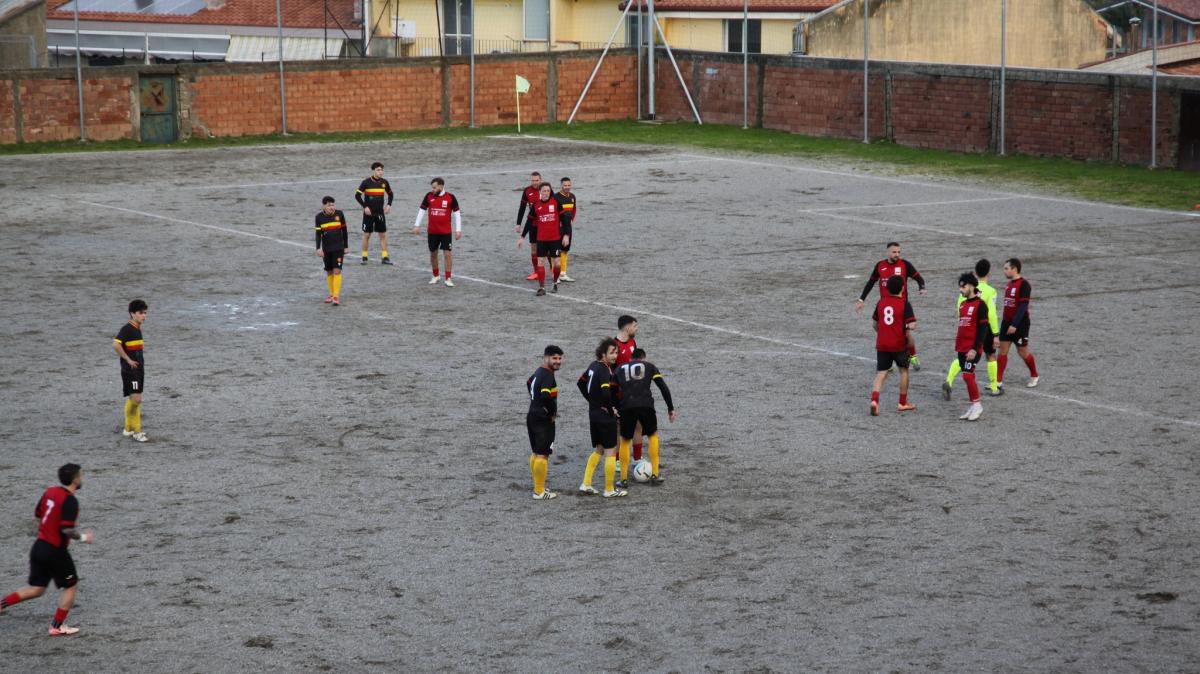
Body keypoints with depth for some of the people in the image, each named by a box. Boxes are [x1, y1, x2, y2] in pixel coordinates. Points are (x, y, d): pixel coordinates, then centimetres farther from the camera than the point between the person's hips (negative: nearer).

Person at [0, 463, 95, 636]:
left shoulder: (50, 492, 7)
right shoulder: (70, 500, -18)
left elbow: (37, 517, 16)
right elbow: (67, 529, -24)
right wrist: (83, 537, -8)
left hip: (39, 546, 8)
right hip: (55, 551, -8)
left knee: (37, 589, 17)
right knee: (71, 586, 11)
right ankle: (57, 627, 14)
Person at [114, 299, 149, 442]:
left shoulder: (137, 329, 12)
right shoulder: (126, 329, -15)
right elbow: (116, 345, -28)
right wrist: (128, 360, -21)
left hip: (139, 369, 9)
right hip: (130, 370, -9)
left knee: (132, 400, 14)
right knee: (136, 399, -12)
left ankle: (128, 429, 21)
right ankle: (136, 431, -7)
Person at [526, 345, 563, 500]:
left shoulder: (538, 372, 10)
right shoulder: (547, 375, -20)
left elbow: (529, 383, 31)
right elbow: (545, 395, -35)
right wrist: (553, 412, -18)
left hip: (532, 416, 10)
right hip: (543, 419, -10)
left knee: (535, 453, 16)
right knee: (543, 455, -5)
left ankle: (538, 487, 25)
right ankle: (539, 492, -2)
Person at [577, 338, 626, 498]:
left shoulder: (594, 366, 7)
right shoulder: (604, 370, -20)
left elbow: (581, 383, 20)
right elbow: (606, 393, -33)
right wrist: (611, 410, -17)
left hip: (593, 414, 9)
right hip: (605, 416, -9)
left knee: (598, 450, 20)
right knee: (611, 452, 3)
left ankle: (586, 485, 17)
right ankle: (609, 490, 9)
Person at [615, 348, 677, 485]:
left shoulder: (620, 369, 26)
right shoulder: (649, 366, 21)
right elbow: (663, 388, 13)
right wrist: (671, 409, 17)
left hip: (626, 407, 1)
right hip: (646, 405, -1)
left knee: (625, 441, 19)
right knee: (653, 435, 23)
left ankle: (624, 479, 17)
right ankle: (655, 475, 20)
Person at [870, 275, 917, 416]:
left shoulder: (881, 302, 4)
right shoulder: (904, 304, -11)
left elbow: (874, 323, 13)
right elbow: (912, 326, -18)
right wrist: (908, 331, 4)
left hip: (882, 344, 3)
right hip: (899, 344, -3)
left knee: (881, 373, 2)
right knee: (904, 370, 18)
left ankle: (874, 400, -21)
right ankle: (902, 403, 24)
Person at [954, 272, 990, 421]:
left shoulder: (980, 305, -11)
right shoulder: (963, 304, 14)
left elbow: (983, 329, -14)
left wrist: (975, 349, -19)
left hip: (972, 349, -8)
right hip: (962, 348, 8)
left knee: (967, 375, -13)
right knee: (968, 376, 9)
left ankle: (977, 405, -2)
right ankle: (974, 406, 15)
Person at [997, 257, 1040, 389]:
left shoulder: (1024, 285, -16)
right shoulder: (1009, 284, 10)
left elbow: (1023, 306, -22)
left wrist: (1015, 324, -26)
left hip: (1019, 324, -7)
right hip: (1007, 322, 7)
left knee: (1023, 351, 4)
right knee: (1002, 350, 1)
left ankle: (1034, 376, 25)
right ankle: (998, 381, 0)